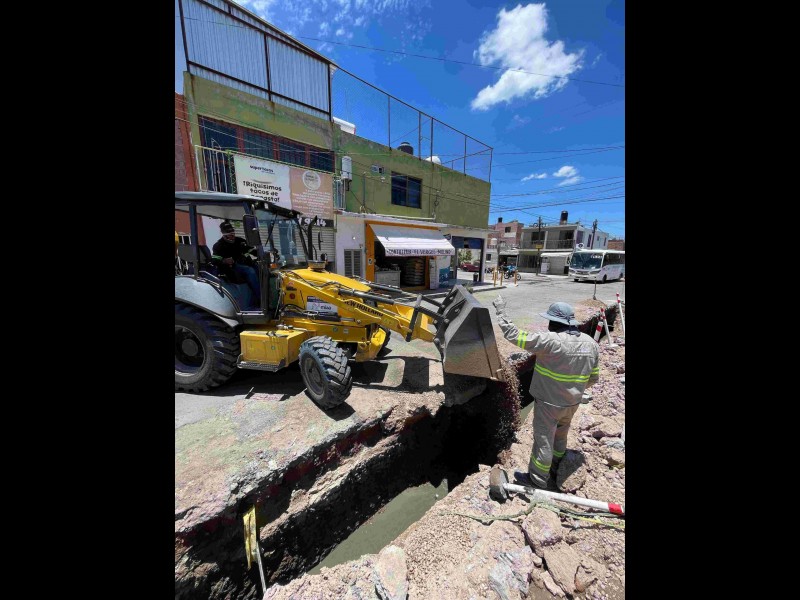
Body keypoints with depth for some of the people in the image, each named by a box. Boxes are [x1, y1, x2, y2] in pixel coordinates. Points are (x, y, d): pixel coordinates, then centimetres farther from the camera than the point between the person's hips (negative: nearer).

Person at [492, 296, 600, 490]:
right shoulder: (591, 343, -4)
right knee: (560, 437, 27)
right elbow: (593, 378, 5)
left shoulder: (550, 341, -28)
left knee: (543, 441, 9)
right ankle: (555, 472, 49)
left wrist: (501, 311, -18)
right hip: (572, 403, 7)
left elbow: (514, 335, -27)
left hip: (549, 403, -7)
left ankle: (537, 481, 27)